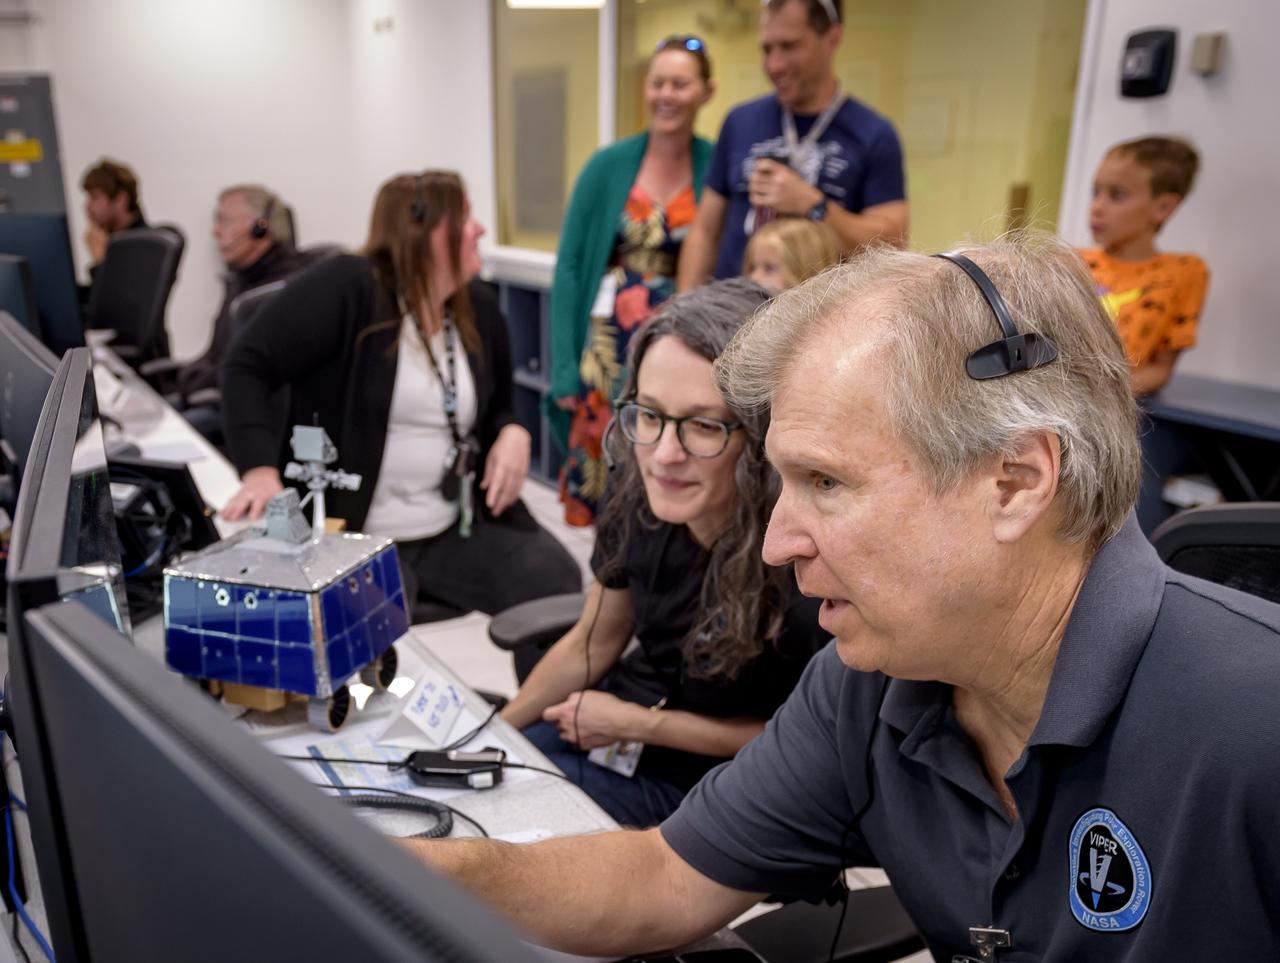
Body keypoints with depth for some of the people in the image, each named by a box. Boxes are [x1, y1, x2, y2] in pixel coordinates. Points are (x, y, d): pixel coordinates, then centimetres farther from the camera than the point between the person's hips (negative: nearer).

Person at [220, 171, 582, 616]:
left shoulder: (479, 307, 8)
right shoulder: (347, 287, -14)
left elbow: (498, 409, 20)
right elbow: (248, 367, -14)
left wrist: (513, 434, -4)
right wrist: (261, 469, -28)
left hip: (458, 530, 6)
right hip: (352, 537, -5)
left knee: (558, 582, -11)